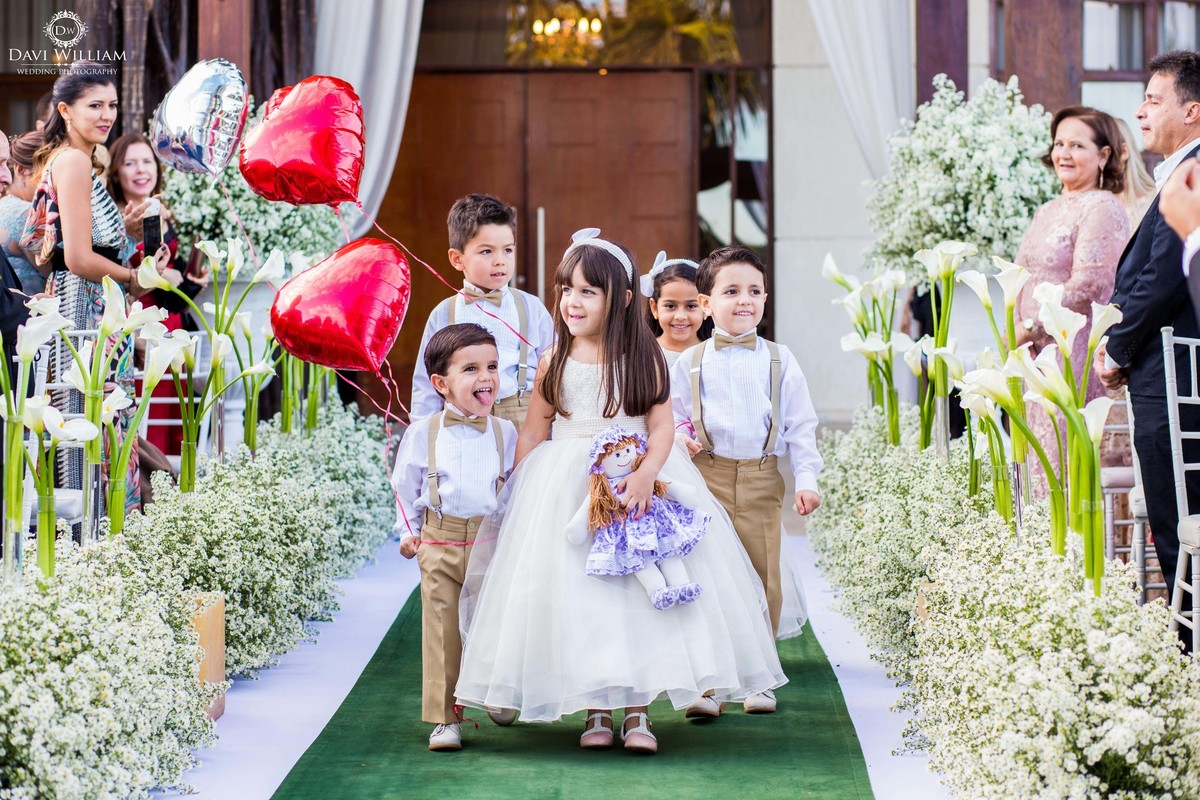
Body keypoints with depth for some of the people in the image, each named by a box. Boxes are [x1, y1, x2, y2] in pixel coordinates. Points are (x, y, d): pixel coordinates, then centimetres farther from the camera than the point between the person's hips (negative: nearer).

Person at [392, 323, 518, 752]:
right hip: (440, 544, -1)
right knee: (443, 632, -1)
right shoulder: (422, 434, 0)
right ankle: (445, 718, 7)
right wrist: (408, 531, 9)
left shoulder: (505, 433, 2)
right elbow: (405, 486, 12)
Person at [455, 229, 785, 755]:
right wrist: (518, 495, 6)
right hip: (566, 490, 1)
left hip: (635, 479, -1)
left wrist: (646, 474, -24)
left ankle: (637, 710, 4)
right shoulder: (555, 361, 2)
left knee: (638, 588, -4)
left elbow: (661, 426, -7)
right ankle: (595, 711, 8)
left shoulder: (643, 358, -2)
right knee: (577, 593, -1)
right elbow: (533, 434, 8)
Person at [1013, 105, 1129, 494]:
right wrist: (1012, 329, 5)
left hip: (1079, 356, -8)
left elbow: (1088, 286, -17)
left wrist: (1030, 328, -14)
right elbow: (1024, 280, 22)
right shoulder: (1048, 212, 18)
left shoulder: (1103, 209, -8)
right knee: (1041, 459, 6)